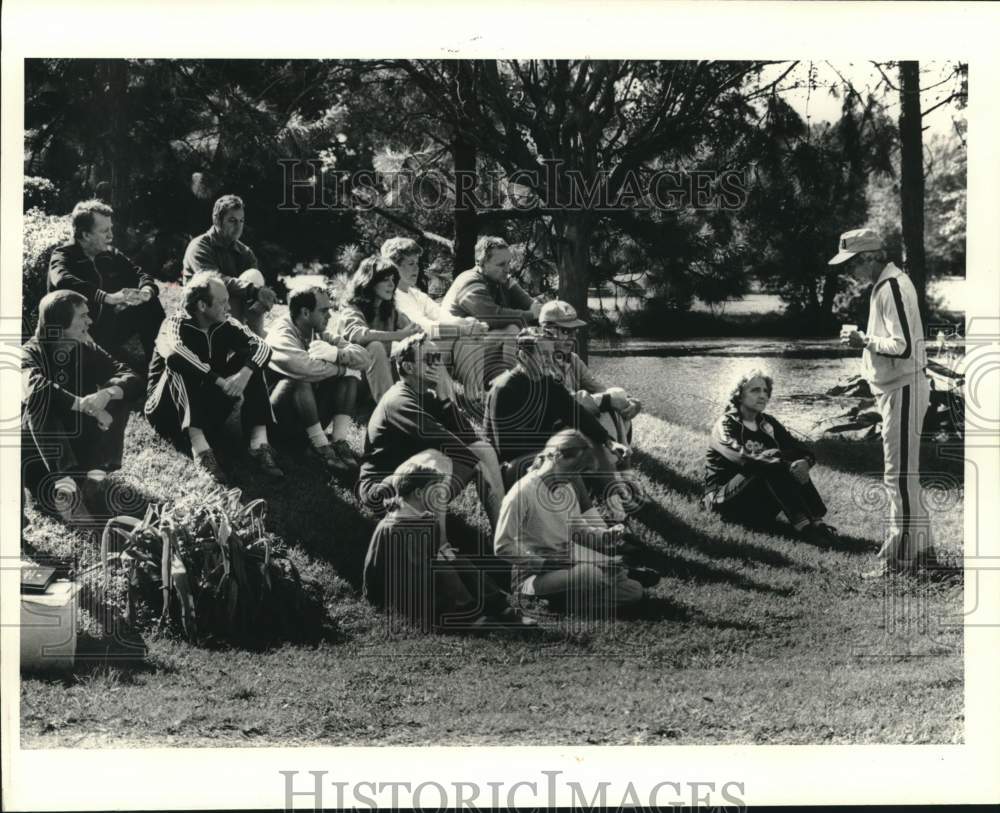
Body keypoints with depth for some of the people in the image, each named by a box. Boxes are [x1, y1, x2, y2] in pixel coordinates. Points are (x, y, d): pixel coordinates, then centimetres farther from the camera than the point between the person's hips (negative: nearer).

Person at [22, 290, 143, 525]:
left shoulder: (88, 351, 3)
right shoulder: (31, 353, -9)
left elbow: (133, 379, -9)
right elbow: (35, 387, -33)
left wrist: (107, 393, -31)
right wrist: (83, 405, -40)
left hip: (80, 445, 4)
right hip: (37, 446, -4)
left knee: (118, 391, -11)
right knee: (44, 398, -31)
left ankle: (95, 474, -25)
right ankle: (61, 482, -47)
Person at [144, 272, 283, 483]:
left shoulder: (226, 326, 0)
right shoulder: (176, 325, -14)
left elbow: (262, 346, -14)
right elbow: (175, 352, -37)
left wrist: (244, 374, -35)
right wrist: (222, 383, -41)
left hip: (209, 414, 4)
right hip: (170, 415, -4)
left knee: (248, 358, -12)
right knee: (181, 367, -31)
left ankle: (259, 442, -26)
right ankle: (199, 447, -46)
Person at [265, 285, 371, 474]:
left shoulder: (319, 334, 5)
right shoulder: (282, 333, -15)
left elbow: (365, 358, -6)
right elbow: (300, 366, -38)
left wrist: (337, 354, -25)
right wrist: (339, 369, -21)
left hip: (312, 415, 7)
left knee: (352, 372, -6)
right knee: (300, 380, -33)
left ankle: (340, 442, -17)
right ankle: (321, 446, -24)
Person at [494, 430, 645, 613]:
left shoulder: (567, 488, 7)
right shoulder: (522, 492, -17)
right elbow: (502, 547, -18)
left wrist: (603, 535, -3)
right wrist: (545, 563, -21)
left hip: (567, 567, 8)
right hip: (532, 576, -8)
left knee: (634, 591, -7)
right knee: (588, 573, -37)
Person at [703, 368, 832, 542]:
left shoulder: (768, 423, 12)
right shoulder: (726, 425, -7)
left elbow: (803, 452, 1)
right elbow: (742, 458, -28)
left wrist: (805, 462, -25)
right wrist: (786, 463, -39)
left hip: (761, 507, 6)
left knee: (796, 467, -19)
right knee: (772, 468, -30)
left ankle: (815, 520, -36)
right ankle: (803, 525, -42)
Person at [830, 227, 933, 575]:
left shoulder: (892, 288, -19)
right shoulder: (885, 284, 12)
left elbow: (903, 347, -26)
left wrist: (865, 341, -17)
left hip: (903, 390, -11)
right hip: (894, 390, 11)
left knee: (899, 474, -7)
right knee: (905, 473, 16)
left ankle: (900, 555, -3)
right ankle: (919, 547, 24)